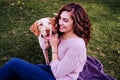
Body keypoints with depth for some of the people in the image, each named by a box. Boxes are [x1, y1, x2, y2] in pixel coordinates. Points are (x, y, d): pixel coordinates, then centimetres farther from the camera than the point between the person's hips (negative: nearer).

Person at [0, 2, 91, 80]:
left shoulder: (77, 45, -27)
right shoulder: (62, 35, -2)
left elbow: (58, 73, -23)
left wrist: (54, 47, -16)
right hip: (52, 70, 8)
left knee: (14, 63, -15)